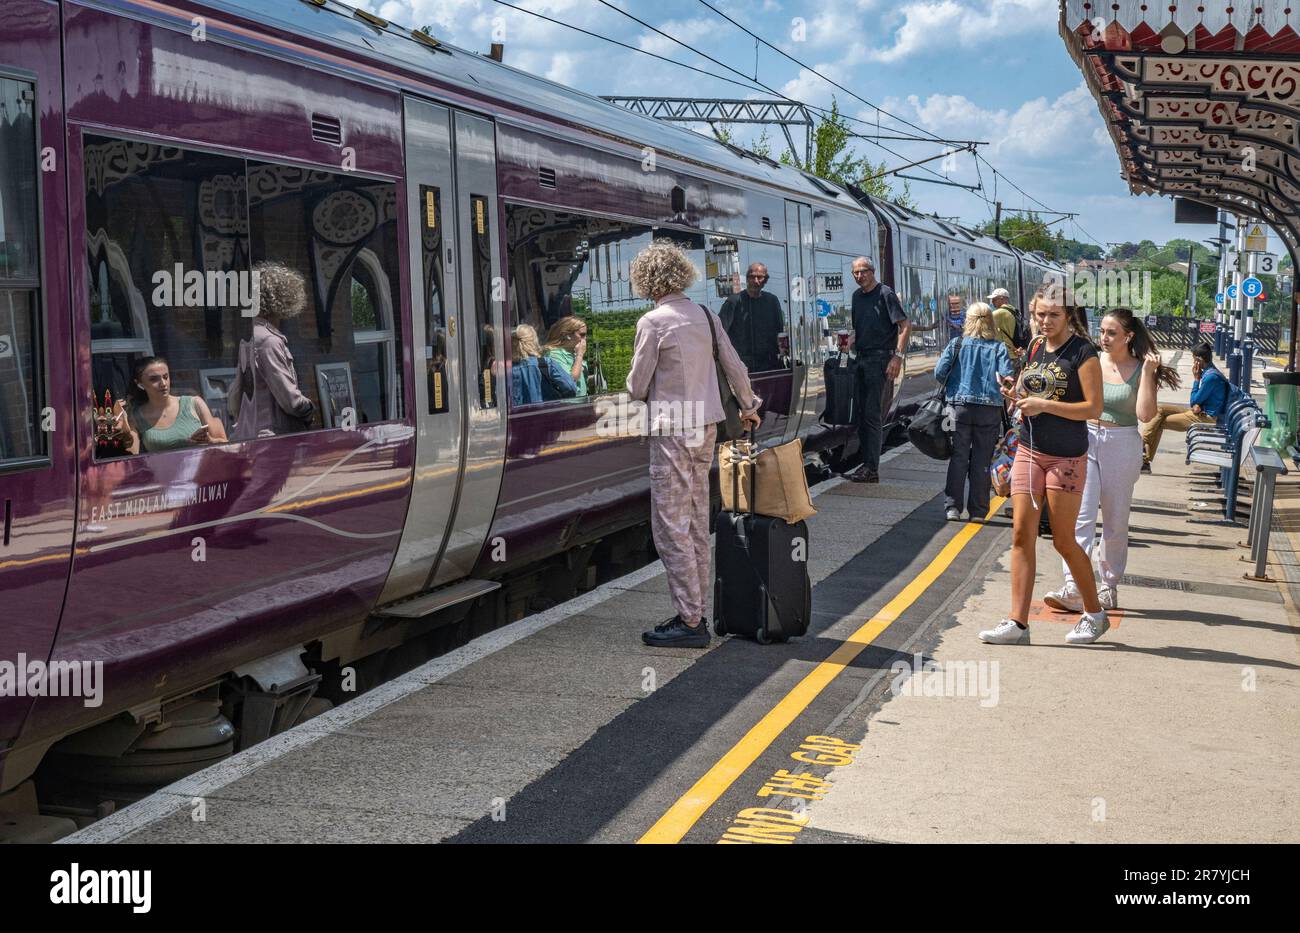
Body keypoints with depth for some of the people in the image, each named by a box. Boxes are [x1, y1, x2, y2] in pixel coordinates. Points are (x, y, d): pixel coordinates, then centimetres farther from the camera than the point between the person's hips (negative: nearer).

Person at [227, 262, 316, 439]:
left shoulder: (247, 340, 14)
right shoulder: (269, 340, -14)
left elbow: (233, 400, 19)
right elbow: (290, 399, -16)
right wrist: (312, 408, 1)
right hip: (273, 438, -10)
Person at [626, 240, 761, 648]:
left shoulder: (652, 322, -12)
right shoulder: (705, 315, 7)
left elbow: (637, 387, -8)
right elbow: (735, 366, 15)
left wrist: (645, 393, 16)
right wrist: (749, 406, 31)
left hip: (672, 430, -8)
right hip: (707, 424, 8)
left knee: (671, 526, -3)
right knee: (696, 523, 14)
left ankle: (690, 622, -1)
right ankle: (695, 611, 20)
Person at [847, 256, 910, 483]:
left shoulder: (885, 294, -8)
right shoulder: (857, 296, 15)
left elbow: (905, 326, -12)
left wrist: (898, 356, -18)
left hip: (879, 358, -8)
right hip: (861, 358, 8)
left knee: (871, 414, -10)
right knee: (861, 414, 8)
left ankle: (872, 469, -8)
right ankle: (866, 463, 15)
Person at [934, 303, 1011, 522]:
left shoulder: (956, 345, -1)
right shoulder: (998, 348, -1)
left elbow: (939, 373, -4)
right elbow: (1007, 376, -10)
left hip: (960, 406, 0)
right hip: (990, 409, 0)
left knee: (957, 459, 8)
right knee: (982, 462, 7)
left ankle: (952, 507, 5)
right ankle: (978, 511, 10)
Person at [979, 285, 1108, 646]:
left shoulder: (1082, 352, -9)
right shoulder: (1034, 348, 11)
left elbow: (1094, 407, -15)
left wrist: (1044, 405, -21)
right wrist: (1016, 394, 0)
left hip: (1066, 457, -6)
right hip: (1028, 451, 6)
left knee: (1064, 541, 1)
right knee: (1021, 535, 0)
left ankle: (1095, 615, 21)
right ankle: (1018, 622, 2)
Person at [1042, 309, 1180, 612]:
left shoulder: (1141, 369, -1)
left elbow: (1145, 414, -12)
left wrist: (1148, 372, -13)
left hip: (1122, 446, -1)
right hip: (1086, 439, 1)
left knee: (1116, 521, 8)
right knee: (1081, 516, -12)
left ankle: (1109, 588, 21)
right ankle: (1073, 589, -19)